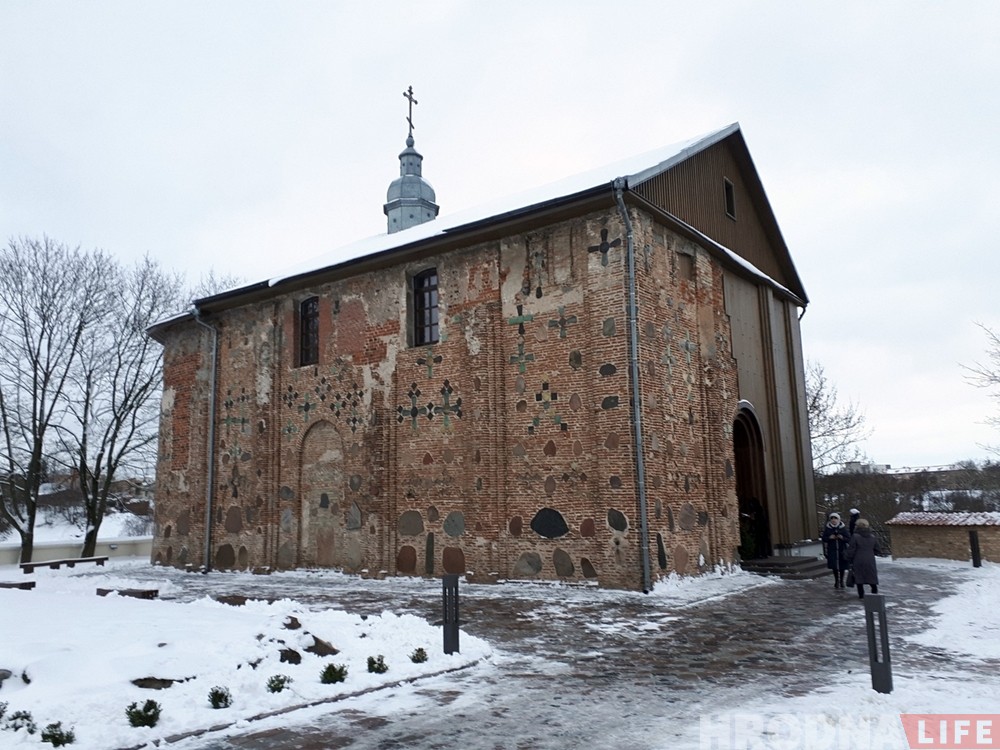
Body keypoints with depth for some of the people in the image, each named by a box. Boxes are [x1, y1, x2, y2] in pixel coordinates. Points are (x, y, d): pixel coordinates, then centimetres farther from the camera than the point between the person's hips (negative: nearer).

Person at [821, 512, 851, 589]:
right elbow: (824, 539, 3)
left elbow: (849, 539, -3)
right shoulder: (827, 528, -3)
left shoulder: (843, 528, -4)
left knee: (842, 567, 5)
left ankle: (841, 581, 24)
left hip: (842, 550, 0)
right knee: (834, 567, 1)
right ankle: (836, 581, 18)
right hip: (832, 550, 0)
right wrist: (829, 537, -15)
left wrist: (842, 538, -21)